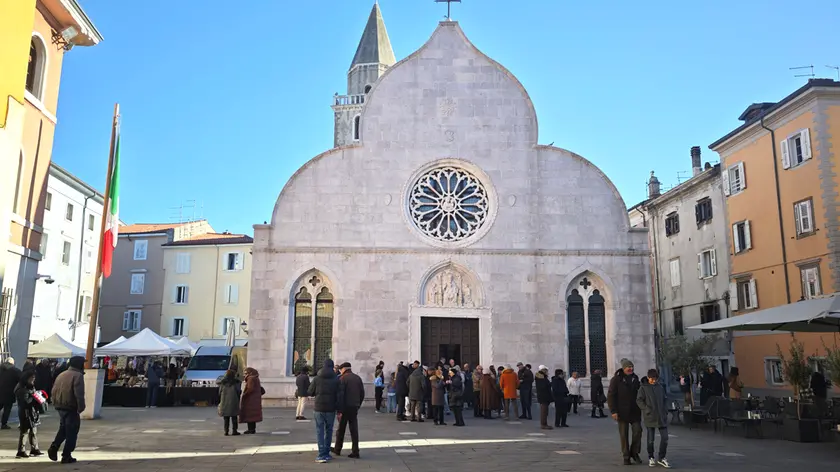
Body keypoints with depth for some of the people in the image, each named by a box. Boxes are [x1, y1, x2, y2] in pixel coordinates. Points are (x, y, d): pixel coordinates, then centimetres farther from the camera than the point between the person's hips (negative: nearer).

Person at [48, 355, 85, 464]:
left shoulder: (61, 375, 13)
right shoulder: (78, 375, -13)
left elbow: (54, 391, 15)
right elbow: (79, 394, -21)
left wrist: (55, 404, 20)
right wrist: (81, 407, -14)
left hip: (60, 406, 8)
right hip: (71, 408, -8)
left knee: (63, 429, 24)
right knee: (71, 432, 2)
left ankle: (53, 448, 6)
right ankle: (66, 456, 4)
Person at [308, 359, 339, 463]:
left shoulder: (317, 378, -4)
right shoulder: (336, 379, -5)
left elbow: (310, 392, 2)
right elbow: (338, 395, -6)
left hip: (319, 408, 0)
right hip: (331, 408, 1)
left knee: (320, 431, 3)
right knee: (328, 431, 14)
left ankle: (322, 455, -5)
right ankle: (326, 453, 18)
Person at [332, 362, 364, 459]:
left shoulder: (342, 378, -9)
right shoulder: (358, 378, 8)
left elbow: (340, 395, -15)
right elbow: (362, 394, 9)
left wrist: (339, 410, -15)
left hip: (345, 407, -4)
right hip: (355, 408, 4)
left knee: (341, 429, 10)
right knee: (354, 430, 6)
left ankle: (337, 449, 24)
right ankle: (355, 452, 3)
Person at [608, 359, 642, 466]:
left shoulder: (635, 378, 7)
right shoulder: (616, 379, -8)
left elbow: (638, 393, 18)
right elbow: (610, 396, -10)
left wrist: (640, 408, 14)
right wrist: (613, 411, -15)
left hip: (634, 411, 4)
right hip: (622, 412, -4)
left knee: (637, 431, -3)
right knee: (623, 434, 3)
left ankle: (634, 452, 16)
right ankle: (626, 456, 13)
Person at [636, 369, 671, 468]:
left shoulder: (660, 387, 7)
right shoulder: (643, 388, -5)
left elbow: (665, 399, 14)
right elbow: (639, 400, -7)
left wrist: (665, 410, 2)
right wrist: (647, 410, -16)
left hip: (662, 417, 3)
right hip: (650, 417, -3)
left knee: (665, 437, 1)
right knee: (650, 439, 6)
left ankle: (662, 458, 16)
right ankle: (651, 457, 22)